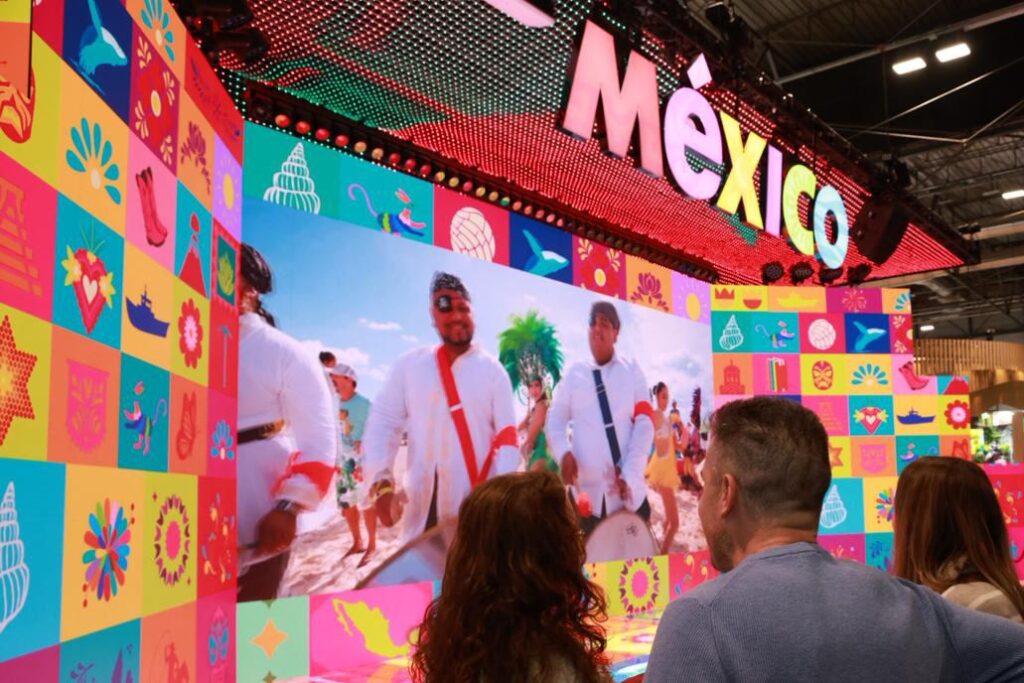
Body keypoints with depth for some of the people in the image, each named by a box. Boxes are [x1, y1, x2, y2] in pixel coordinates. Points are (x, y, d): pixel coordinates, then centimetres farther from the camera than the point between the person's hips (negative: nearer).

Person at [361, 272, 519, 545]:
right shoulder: (410, 365, 5)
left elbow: (506, 435, 0)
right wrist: (381, 478, -13)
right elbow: (383, 422, 2)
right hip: (423, 502, 1)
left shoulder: (492, 370, 2)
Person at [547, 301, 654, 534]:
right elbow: (555, 420, 4)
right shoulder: (573, 375, 5)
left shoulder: (632, 371, 5)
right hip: (587, 495, 0)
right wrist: (564, 453, -17)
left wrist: (630, 476, -11)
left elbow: (645, 424, 0)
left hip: (629, 493, 0)